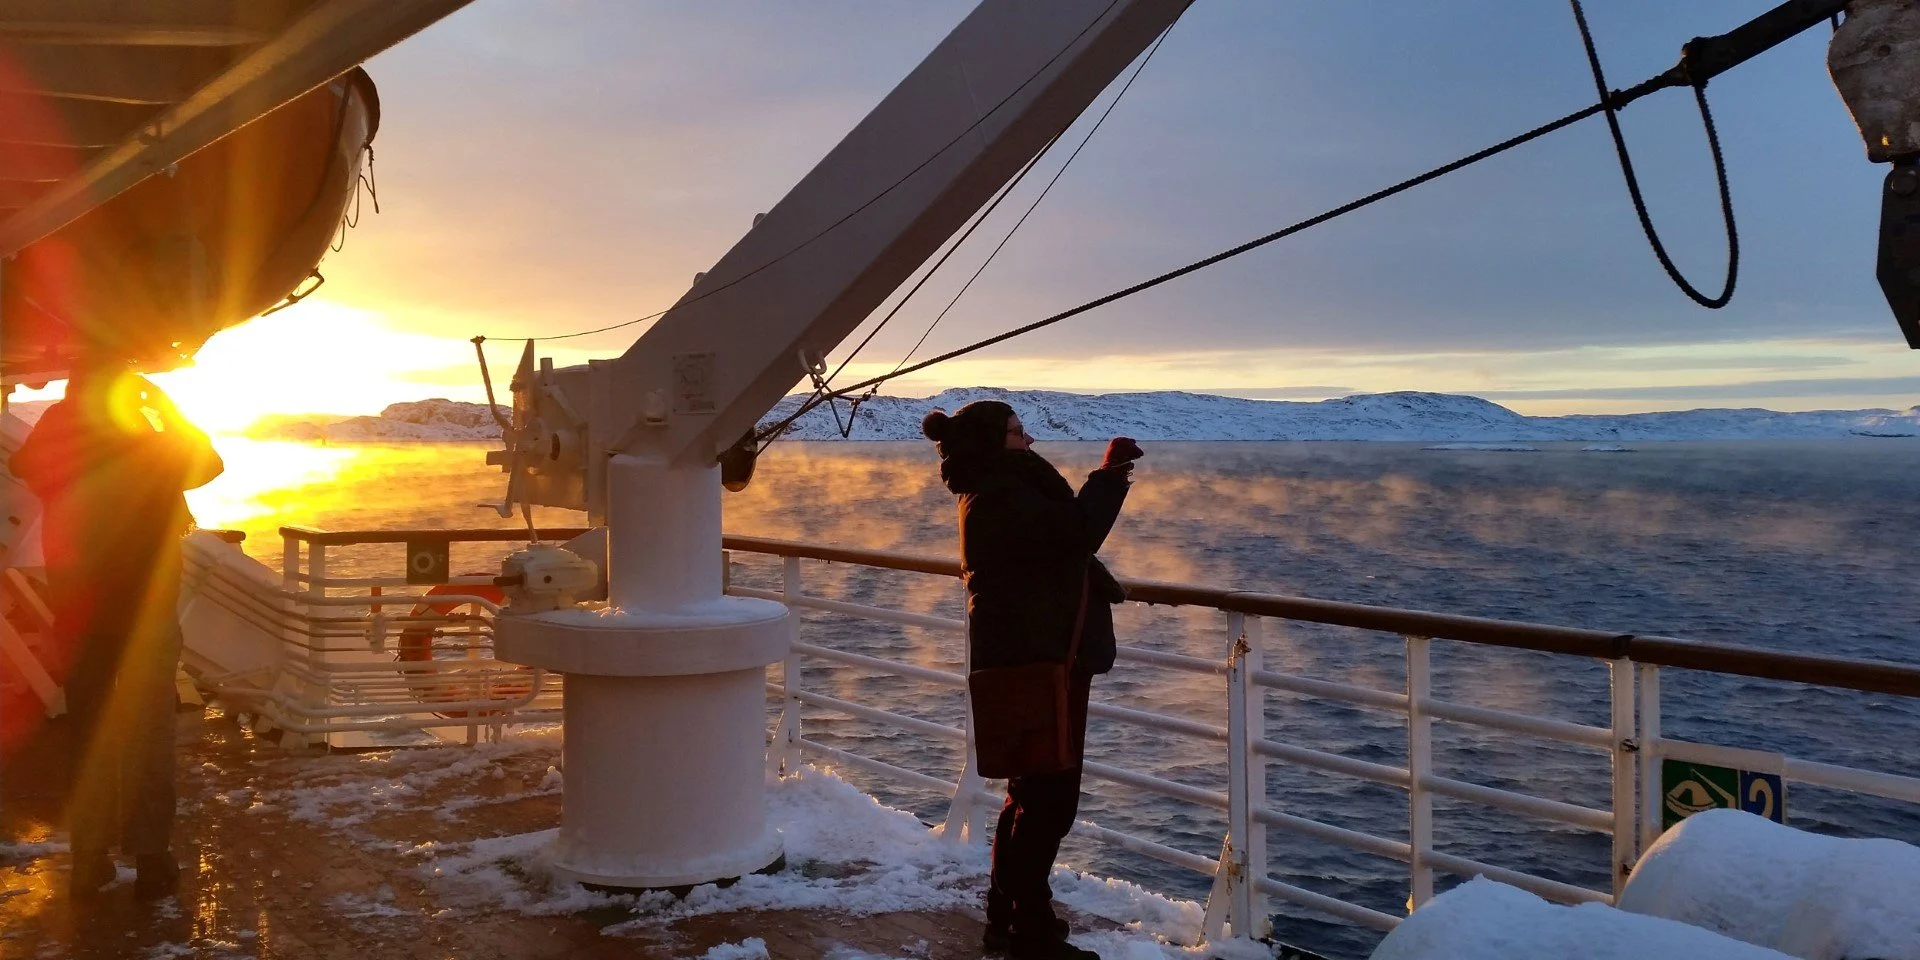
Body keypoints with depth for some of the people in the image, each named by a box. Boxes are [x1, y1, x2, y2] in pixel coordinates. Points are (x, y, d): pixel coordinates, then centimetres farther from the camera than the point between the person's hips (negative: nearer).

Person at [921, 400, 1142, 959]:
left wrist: (1107, 481, 11)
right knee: (1050, 796, -5)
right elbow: (1076, 532, -25)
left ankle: (1009, 914, 29)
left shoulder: (998, 490, 16)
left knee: (1033, 790, 19)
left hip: (1034, 659, 11)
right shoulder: (998, 496, -19)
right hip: (1037, 662, -11)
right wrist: (1110, 475, -15)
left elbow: (1064, 531, 19)